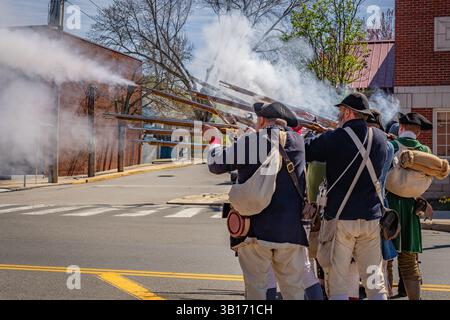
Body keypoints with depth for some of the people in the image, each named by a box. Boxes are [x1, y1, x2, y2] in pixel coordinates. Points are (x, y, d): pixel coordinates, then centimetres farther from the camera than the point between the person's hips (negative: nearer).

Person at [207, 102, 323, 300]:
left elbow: (216, 163, 9)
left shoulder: (249, 142, -3)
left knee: (255, 287, 6)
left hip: (255, 230, -2)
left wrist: (214, 143, 31)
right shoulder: (297, 143, 4)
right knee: (294, 287, 9)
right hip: (291, 230, 3)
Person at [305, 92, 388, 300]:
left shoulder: (334, 139, -10)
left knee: (337, 283, 3)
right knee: (374, 281, 11)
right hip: (372, 218, 4)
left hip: (340, 218, -4)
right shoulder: (381, 138, 5)